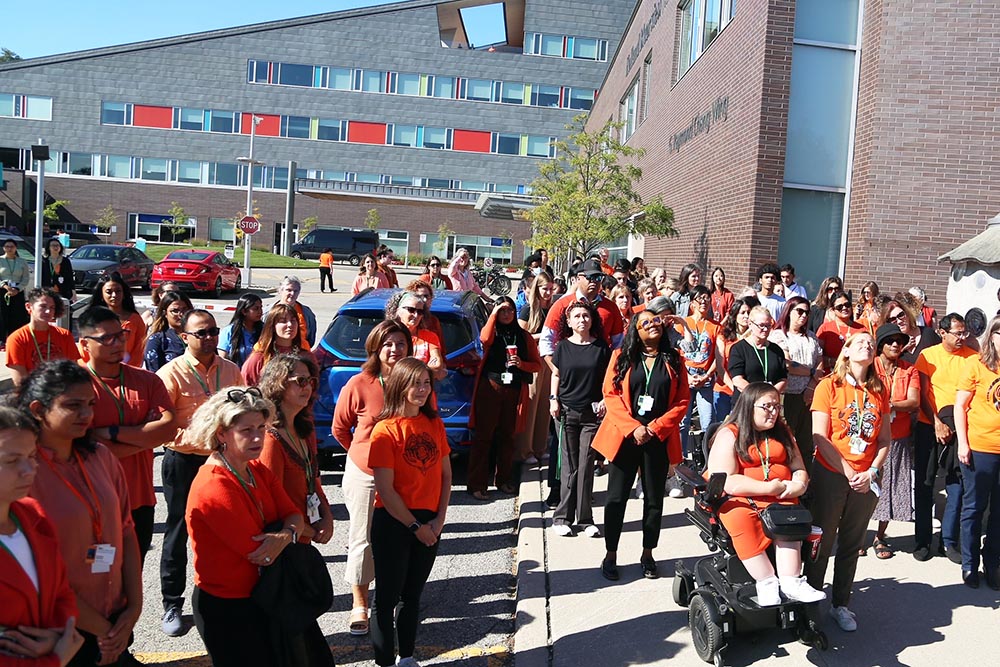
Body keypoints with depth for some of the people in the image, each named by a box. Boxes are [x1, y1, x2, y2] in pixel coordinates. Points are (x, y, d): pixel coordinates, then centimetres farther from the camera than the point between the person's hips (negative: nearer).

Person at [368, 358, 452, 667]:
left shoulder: (435, 424, 4)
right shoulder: (386, 430, -13)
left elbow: (445, 475, 8)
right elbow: (385, 489, -16)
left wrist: (439, 519, -2)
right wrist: (415, 526, -12)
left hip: (429, 522, 5)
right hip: (393, 522, -5)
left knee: (412, 595, 17)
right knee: (388, 597, 5)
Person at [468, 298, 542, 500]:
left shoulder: (524, 337, 12)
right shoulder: (492, 332, 6)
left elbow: (537, 365, 11)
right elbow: (485, 339, -19)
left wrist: (521, 364, -8)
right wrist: (494, 314, -11)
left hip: (514, 392, 3)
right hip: (490, 389, -2)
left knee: (507, 436, 10)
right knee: (483, 435, -5)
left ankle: (504, 480, 23)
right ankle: (476, 484, -2)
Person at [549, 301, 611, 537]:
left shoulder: (601, 347, 2)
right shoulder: (563, 347, 3)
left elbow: (609, 376, 9)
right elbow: (556, 374, 12)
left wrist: (605, 399, -2)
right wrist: (554, 399, 2)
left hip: (592, 412, 0)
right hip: (566, 411, 0)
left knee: (586, 465, 2)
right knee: (569, 466, 2)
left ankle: (585, 519, 10)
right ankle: (562, 517, 10)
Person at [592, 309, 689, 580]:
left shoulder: (673, 360, 5)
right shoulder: (621, 357, 2)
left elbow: (682, 400, 1)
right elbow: (610, 394, -3)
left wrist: (656, 427, -10)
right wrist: (633, 428, -13)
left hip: (659, 439, 1)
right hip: (624, 437, -1)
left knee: (654, 499, 10)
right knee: (616, 498, 3)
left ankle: (647, 555, 25)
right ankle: (610, 555, 17)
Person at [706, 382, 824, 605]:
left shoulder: (782, 432, 17)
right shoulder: (729, 435, -4)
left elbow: (798, 468, 19)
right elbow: (724, 481, -14)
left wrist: (799, 484, -6)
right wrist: (768, 488, -17)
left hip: (780, 498, 5)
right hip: (737, 500, -4)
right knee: (741, 519, -36)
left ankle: (790, 582, -31)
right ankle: (767, 583, -30)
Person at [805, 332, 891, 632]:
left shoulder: (879, 392, 7)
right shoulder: (829, 386, -7)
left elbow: (885, 440, 8)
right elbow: (820, 437, -11)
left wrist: (871, 472, -5)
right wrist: (848, 472, -13)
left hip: (866, 480, 4)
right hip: (830, 475, -4)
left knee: (852, 545, 13)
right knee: (821, 542, 5)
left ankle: (840, 604, 27)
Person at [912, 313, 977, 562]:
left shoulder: (973, 357, 2)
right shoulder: (928, 355, 0)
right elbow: (922, 394, -1)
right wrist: (937, 423, -9)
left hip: (959, 428, 1)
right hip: (929, 426, -1)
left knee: (957, 484, 3)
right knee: (924, 483, 4)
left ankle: (948, 540, 16)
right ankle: (922, 540, 14)